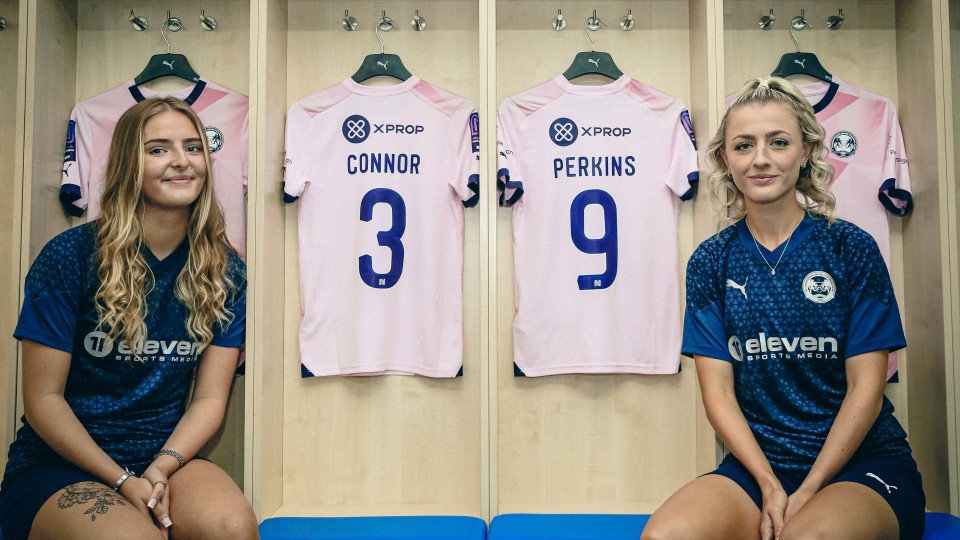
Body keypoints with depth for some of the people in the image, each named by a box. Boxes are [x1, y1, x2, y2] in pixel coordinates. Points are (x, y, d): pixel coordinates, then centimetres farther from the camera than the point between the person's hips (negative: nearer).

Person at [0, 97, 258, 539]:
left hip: (167, 456, 2)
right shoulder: (70, 256, -8)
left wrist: (160, 470, -16)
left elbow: (210, 397, 0)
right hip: (58, 466, -1)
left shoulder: (224, 271, 1)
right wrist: (123, 481, -14)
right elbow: (43, 398, -6)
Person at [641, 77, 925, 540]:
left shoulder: (851, 248, -1)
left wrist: (807, 492, -12)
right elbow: (718, 390, 0)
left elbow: (866, 390, -4)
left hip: (862, 461, -2)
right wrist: (770, 486, -13)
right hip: (758, 464, 2)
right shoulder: (710, 262, 4)